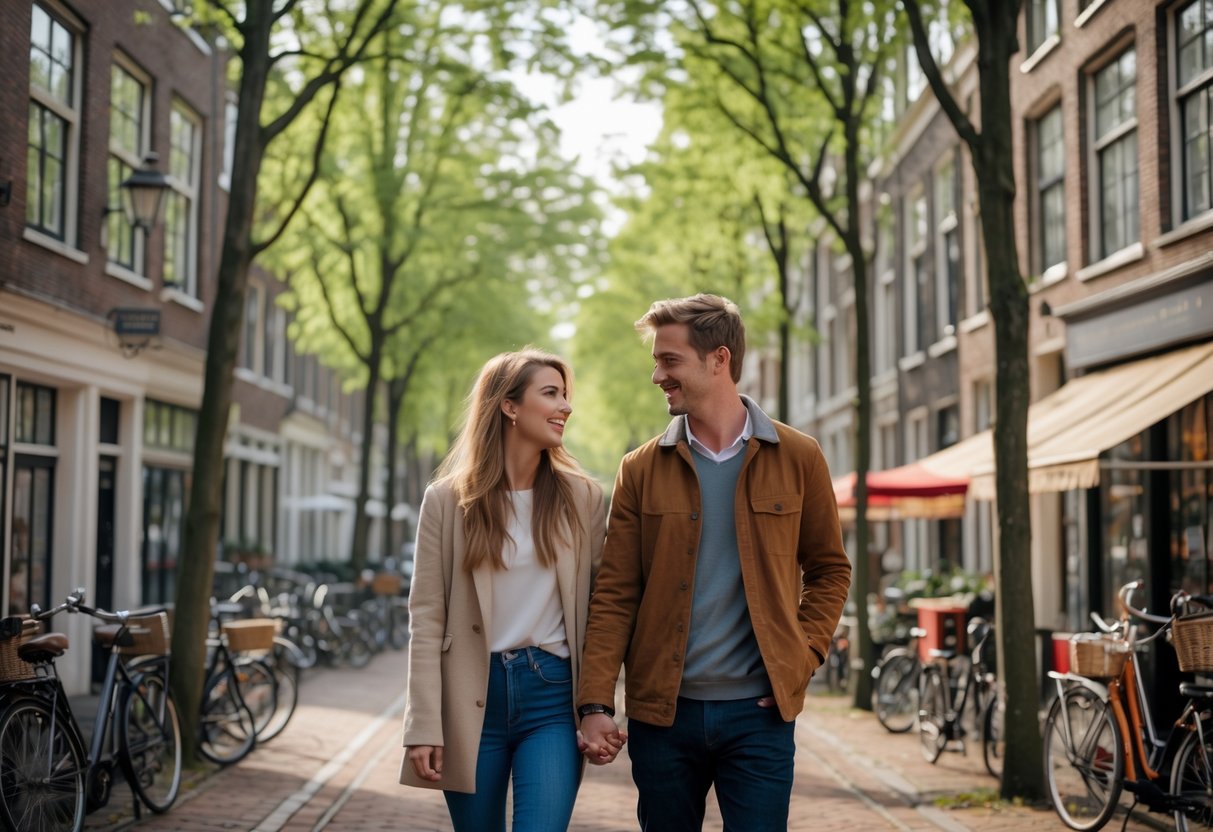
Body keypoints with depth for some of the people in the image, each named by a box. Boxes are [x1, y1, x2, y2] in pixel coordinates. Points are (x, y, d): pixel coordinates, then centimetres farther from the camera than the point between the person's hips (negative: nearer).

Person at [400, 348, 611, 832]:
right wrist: (424, 727, -7)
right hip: (471, 700, 0)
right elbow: (426, 618, -3)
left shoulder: (581, 498, 2)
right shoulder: (448, 499, -1)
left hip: (552, 698, 0)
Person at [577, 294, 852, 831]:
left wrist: (804, 656, -3)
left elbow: (829, 569, 11)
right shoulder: (641, 469, 3)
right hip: (662, 710, 1)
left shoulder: (797, 458, 2)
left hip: (758, 711, -1)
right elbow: (614, 595, 1)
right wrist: (595, 705, -7)